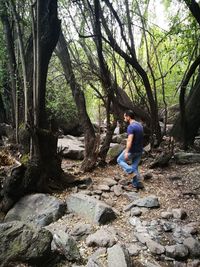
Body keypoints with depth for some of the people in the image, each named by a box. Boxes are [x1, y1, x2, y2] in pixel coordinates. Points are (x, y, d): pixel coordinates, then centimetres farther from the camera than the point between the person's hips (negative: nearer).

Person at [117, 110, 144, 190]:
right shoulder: (140, 125, 9)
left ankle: (131, 173, -2)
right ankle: (137, 183, 16)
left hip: (132, 150, -8)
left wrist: (126, 152, -31)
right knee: (135, 167, 17)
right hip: (139, 150, 8)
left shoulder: (131, 127, -20)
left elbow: (129, 140, -29)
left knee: (120, 160, 12)